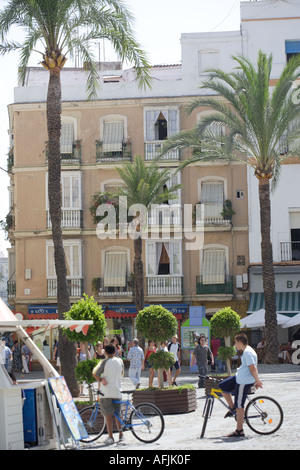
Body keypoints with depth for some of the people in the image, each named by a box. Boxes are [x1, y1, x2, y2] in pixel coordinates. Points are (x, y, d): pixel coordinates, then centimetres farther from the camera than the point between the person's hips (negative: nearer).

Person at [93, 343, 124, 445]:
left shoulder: (105, 362, -7)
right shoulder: (120, 361, 5)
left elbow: (96, 374, -11)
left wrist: (101, 380, 4)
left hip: (107, 391, -4)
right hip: (117, 391, 4)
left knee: (108, 414, -2)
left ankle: (110, 437, -5)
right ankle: (121, 435, 21)